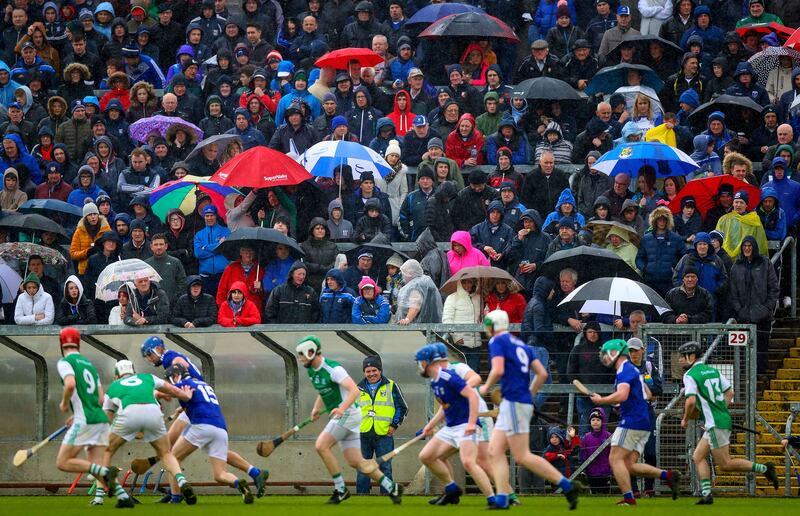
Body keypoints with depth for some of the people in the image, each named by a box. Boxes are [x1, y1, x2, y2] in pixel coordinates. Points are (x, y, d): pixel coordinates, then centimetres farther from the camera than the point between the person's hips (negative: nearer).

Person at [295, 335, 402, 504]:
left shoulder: (333, 369, -19)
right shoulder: (311, 371, 9)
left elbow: (354, 390, -28)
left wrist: (342, 408, -42)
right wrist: (317, 409, 10)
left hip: (348, 413, -9)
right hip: (340, 415, 9)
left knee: (321, 445, -17)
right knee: (355, 462, 5)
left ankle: (340, 489, -8)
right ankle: (392, 488, 11)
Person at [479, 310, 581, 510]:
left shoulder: (497, 341, -5)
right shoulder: (521, 345, 19)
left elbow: (498, 370, -19)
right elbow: (542, 373, 13)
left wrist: (486, 387, -2)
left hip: (514, 402, -9)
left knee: (522, 456, -9)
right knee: (494, 451, 7)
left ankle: (568, 485, -12)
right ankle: (501, 500, -1)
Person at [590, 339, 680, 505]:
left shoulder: (624, 370, -10)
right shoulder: (633, 370, 22)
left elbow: (622, 395, -26)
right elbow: (647, 394, 32)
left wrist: (601, 400, -12)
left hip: (631, 422, -10)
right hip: (644, 424, 10)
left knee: (615, 459, -9)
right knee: (630, 465, 8)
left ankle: (628, 498, -16)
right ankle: (668, 475, -1)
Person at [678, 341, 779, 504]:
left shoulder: (690, 375, -9)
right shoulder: (712, 370, 15)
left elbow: (691, 401, -21)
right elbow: (730, 393, 18)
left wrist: (685, 420, -5)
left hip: (715, 424, -9)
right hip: (725, 419, 9)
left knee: (725, 465, -4)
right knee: (698, 457, 12)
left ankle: (764, 468, -6)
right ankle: (706, 494, 3)